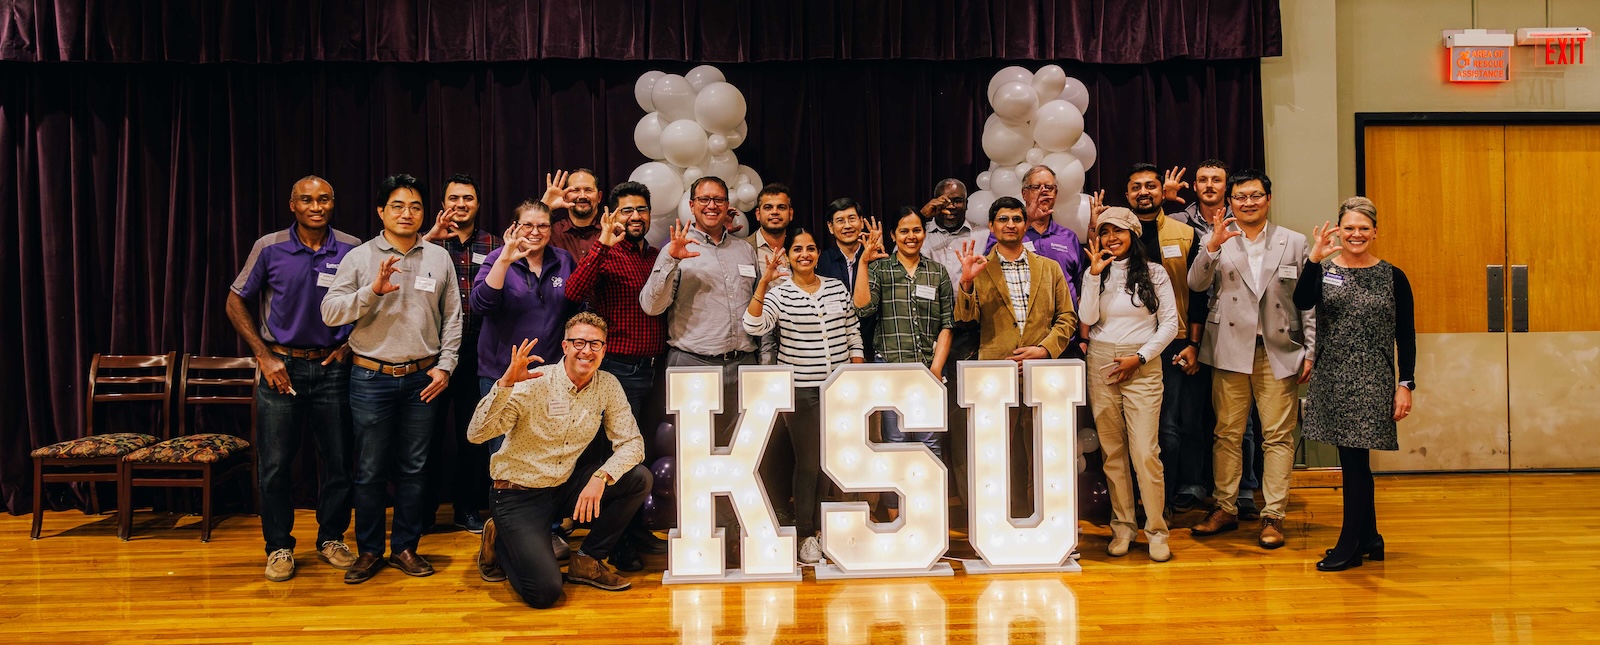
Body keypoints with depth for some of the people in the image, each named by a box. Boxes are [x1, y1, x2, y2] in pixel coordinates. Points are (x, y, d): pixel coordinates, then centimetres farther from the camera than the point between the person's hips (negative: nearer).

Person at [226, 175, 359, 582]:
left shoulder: (352, 250, -1)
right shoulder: (269, 248, -2)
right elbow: (236, 303, 5)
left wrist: (350, 345, -1)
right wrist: (264, 357, -3)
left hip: (332, 369, 1)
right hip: (282, 366, -1)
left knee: (337, 460, 7)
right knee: (275, 464, 3)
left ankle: (331, 539, 23)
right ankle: (279, 547, 17)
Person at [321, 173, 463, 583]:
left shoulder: (439, 258, 5)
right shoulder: (359, 258, -1)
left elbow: (452, 318, 8)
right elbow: (330, 312, -8)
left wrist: (445, 365, 0)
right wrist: (372, 291, -21)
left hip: (422, 379, 2)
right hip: (371, 377, -1)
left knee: (413, 469, 9)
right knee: (370, 471, 6)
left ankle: (406, 548, 22)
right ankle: (369, 551, 20)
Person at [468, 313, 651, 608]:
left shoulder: (608, 386, -3)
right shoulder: (534, 383, -17)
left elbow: (631, 443, -5)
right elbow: (476, 434, -24)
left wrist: (601, 477, -23)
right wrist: (506, 383, -37)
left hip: (566, 485, 5)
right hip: (520, 493, -5)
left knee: (639, 479, -14)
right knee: (545, 591, -20)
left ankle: (587, 561, 3)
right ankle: (499, 542, 13)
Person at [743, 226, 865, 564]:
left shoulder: (838, 288, 7)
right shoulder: (779, 293, -4)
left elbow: (853, 333, 12)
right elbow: (753, 325, -20)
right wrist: (763, 282, -26)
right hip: (801, 390, -3)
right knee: (807, 462, 2)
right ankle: (806, 535, 14)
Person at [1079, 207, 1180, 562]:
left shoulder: (1154, 273, 4)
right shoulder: (1096, 274, 9)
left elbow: (1169, 324, 1)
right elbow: (1087, 318, -6)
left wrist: (1139, 357, -7)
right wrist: (1094, 274, -11)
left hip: (1142, 368, -2)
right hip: (1101, 366, 2)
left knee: (1145, 452, -8)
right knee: (1112, 451, 6)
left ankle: (1156, 530, 3)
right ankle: (1122, 527, 15)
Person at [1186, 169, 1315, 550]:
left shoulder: (1294, 243, 8)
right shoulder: (1215, 240, 7)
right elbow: (1196, 285, -7)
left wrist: (1310, 352, 2)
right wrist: (1213, 247, -21)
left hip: (1279, 353, 0)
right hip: (1230, 351, 0)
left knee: (1278, 436, 2)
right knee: (1227, 433, 6)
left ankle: (1273, 516, 10)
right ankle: (1225, 509, 17)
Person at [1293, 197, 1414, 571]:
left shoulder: (1393, 277, 1)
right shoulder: (1323, 271, 5)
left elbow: (1406, 336, 2)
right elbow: (1302, 302, -16)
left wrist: (1406, 384, -4)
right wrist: (1314, 258, -27)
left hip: (1372, 382, -3)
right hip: (1332, 381, 3)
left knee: (1355, 459, -6)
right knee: (1352, 460, 10)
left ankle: (1349, 545, 3)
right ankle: (1369, 538, 24)